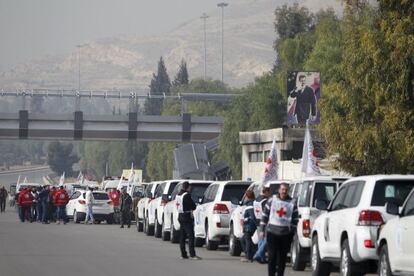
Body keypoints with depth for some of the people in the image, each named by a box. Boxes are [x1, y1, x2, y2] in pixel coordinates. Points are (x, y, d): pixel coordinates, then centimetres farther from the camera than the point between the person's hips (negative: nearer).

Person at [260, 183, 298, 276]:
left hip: (286, 234, 1)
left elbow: (295, 219, 7)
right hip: (272, 232, -1)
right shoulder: (272, 200, 3)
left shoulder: (292, 203, 4)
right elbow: (265, 215, 6)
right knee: (272, 256, -4)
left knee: (282, 257, 6)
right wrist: (262, 230, 3)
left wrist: (292, 232, 0)